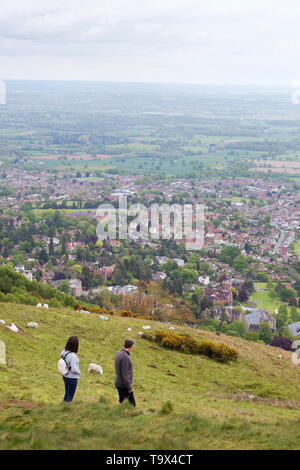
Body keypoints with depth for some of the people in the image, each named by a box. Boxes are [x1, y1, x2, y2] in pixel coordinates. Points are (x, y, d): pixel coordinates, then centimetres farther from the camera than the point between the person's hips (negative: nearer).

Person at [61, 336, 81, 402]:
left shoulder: (64, 352, -7)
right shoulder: (72, 356, -30)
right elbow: (74, 369, -28)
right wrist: (79, 372, -9)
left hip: (65, 376, 7)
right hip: (72, 378, -7)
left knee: (67, 394, 24)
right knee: (70, 397, 11)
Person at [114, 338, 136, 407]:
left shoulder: (119, 353, 4)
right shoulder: (125, 357, -26)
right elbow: (125, 374, -25)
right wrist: (129, 388, -17)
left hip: (118, 383, 9)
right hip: (124, 386, -9)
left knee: (122, 401, 18)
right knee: (131, 404, -1)